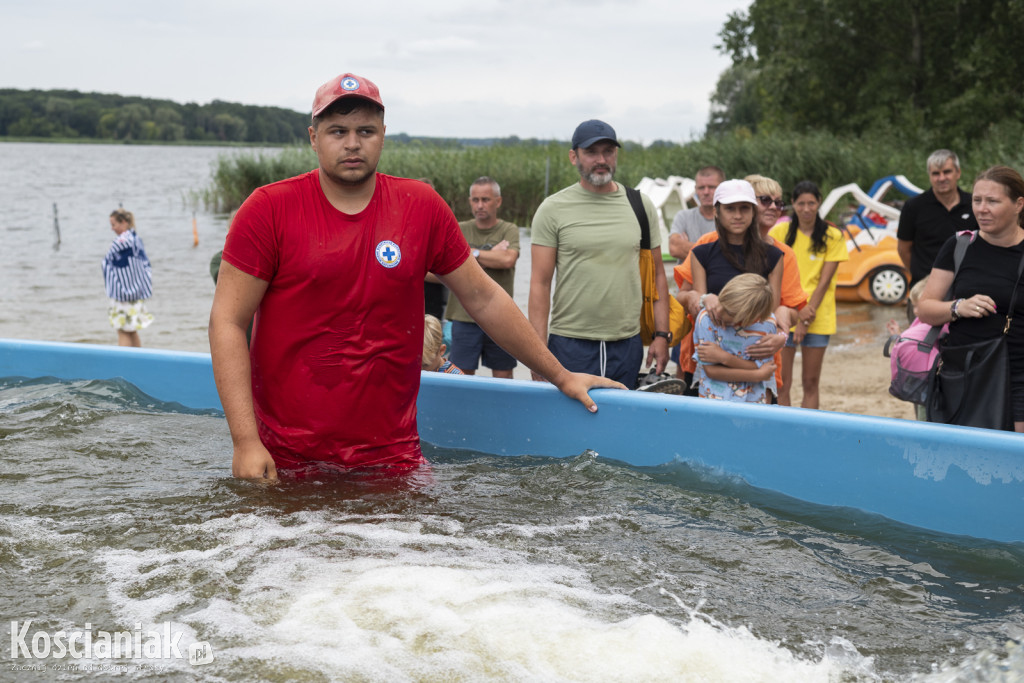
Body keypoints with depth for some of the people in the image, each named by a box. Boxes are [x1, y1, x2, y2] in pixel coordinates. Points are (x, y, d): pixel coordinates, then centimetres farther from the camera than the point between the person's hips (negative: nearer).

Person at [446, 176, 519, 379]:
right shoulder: (460, 230, 8)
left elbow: (508, 259, -16)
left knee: (503, 376, 7)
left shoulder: (509, 230, 3)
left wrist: (472, 253, -8)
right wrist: (493, 256, -10)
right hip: (464, 316, 1)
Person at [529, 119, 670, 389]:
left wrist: (662, 335, 4)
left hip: (628, 344, 3)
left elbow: (656, 275, 12)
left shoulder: (641, 206, 8)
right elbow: (540, 283, -3)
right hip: (570, 344, -2)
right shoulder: (553, 209, -1)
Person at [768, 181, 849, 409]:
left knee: (811, 382, 5)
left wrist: (805, 320, -10)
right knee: (781, 382, -2)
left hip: (818, 319, 0)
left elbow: (824, 281, -2)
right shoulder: (779, 232, 3)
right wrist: (797, 309, -14)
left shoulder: (832, 236, 2)